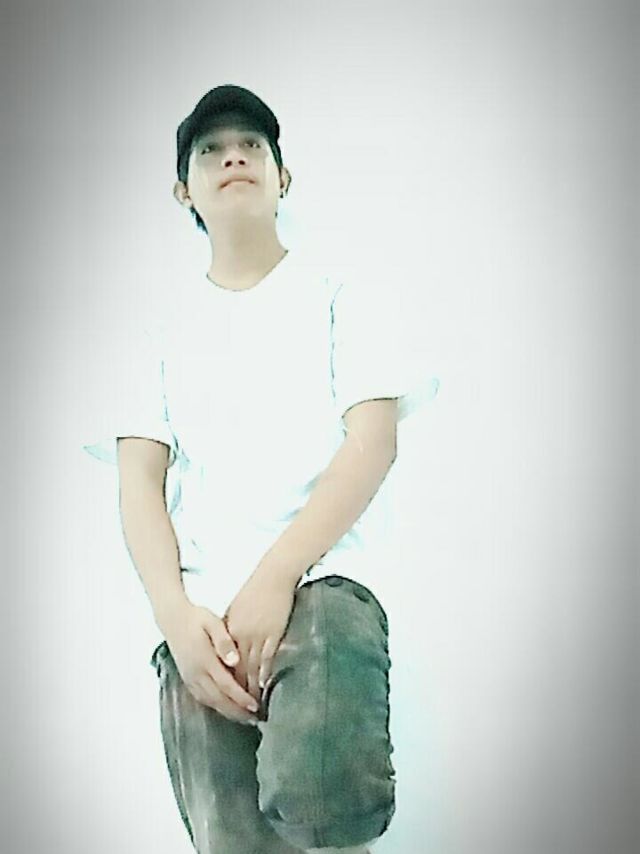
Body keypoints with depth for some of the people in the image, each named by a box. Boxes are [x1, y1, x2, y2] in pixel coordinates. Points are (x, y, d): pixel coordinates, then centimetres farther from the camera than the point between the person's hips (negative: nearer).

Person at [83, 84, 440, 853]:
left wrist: (274, 580, -14)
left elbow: (373, 446, -2)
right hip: (200, 619, 3)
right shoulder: (168, 329, 19)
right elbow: (138, 482, 8)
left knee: (314, 790, -30)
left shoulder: (335, 294, 12)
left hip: (319, 585, -3)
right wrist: (177, 615, -10)